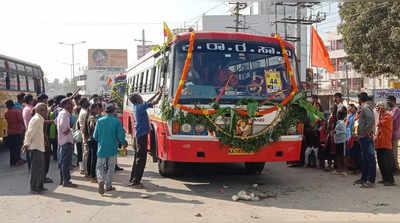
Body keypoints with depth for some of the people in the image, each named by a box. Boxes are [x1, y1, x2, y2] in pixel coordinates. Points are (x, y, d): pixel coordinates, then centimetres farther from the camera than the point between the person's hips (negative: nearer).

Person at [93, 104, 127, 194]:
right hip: (112, 149, -1)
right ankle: (108, 185, 16)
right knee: (111, 167, 13)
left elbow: (95, 136, 0)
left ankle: (100, 180, -16)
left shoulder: (99, 121, -2)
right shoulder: (117, 121, -7)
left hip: (101, 148, 1)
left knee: (99, 166, 9)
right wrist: (124, 143, 12)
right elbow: (120, 136, -9)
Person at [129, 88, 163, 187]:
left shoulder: (136, 107, 11)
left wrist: (157, 93, 24)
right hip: (142, 134, -10)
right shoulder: (140, 106, -15)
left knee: (138, 156, 18)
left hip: (138, 134, 10)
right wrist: (160, 94, -1)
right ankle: (136, 181, -6)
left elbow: (148, 102, 25)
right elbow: (154, 102, -16)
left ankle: (133, 178, 26)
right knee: (141, 158, -7)